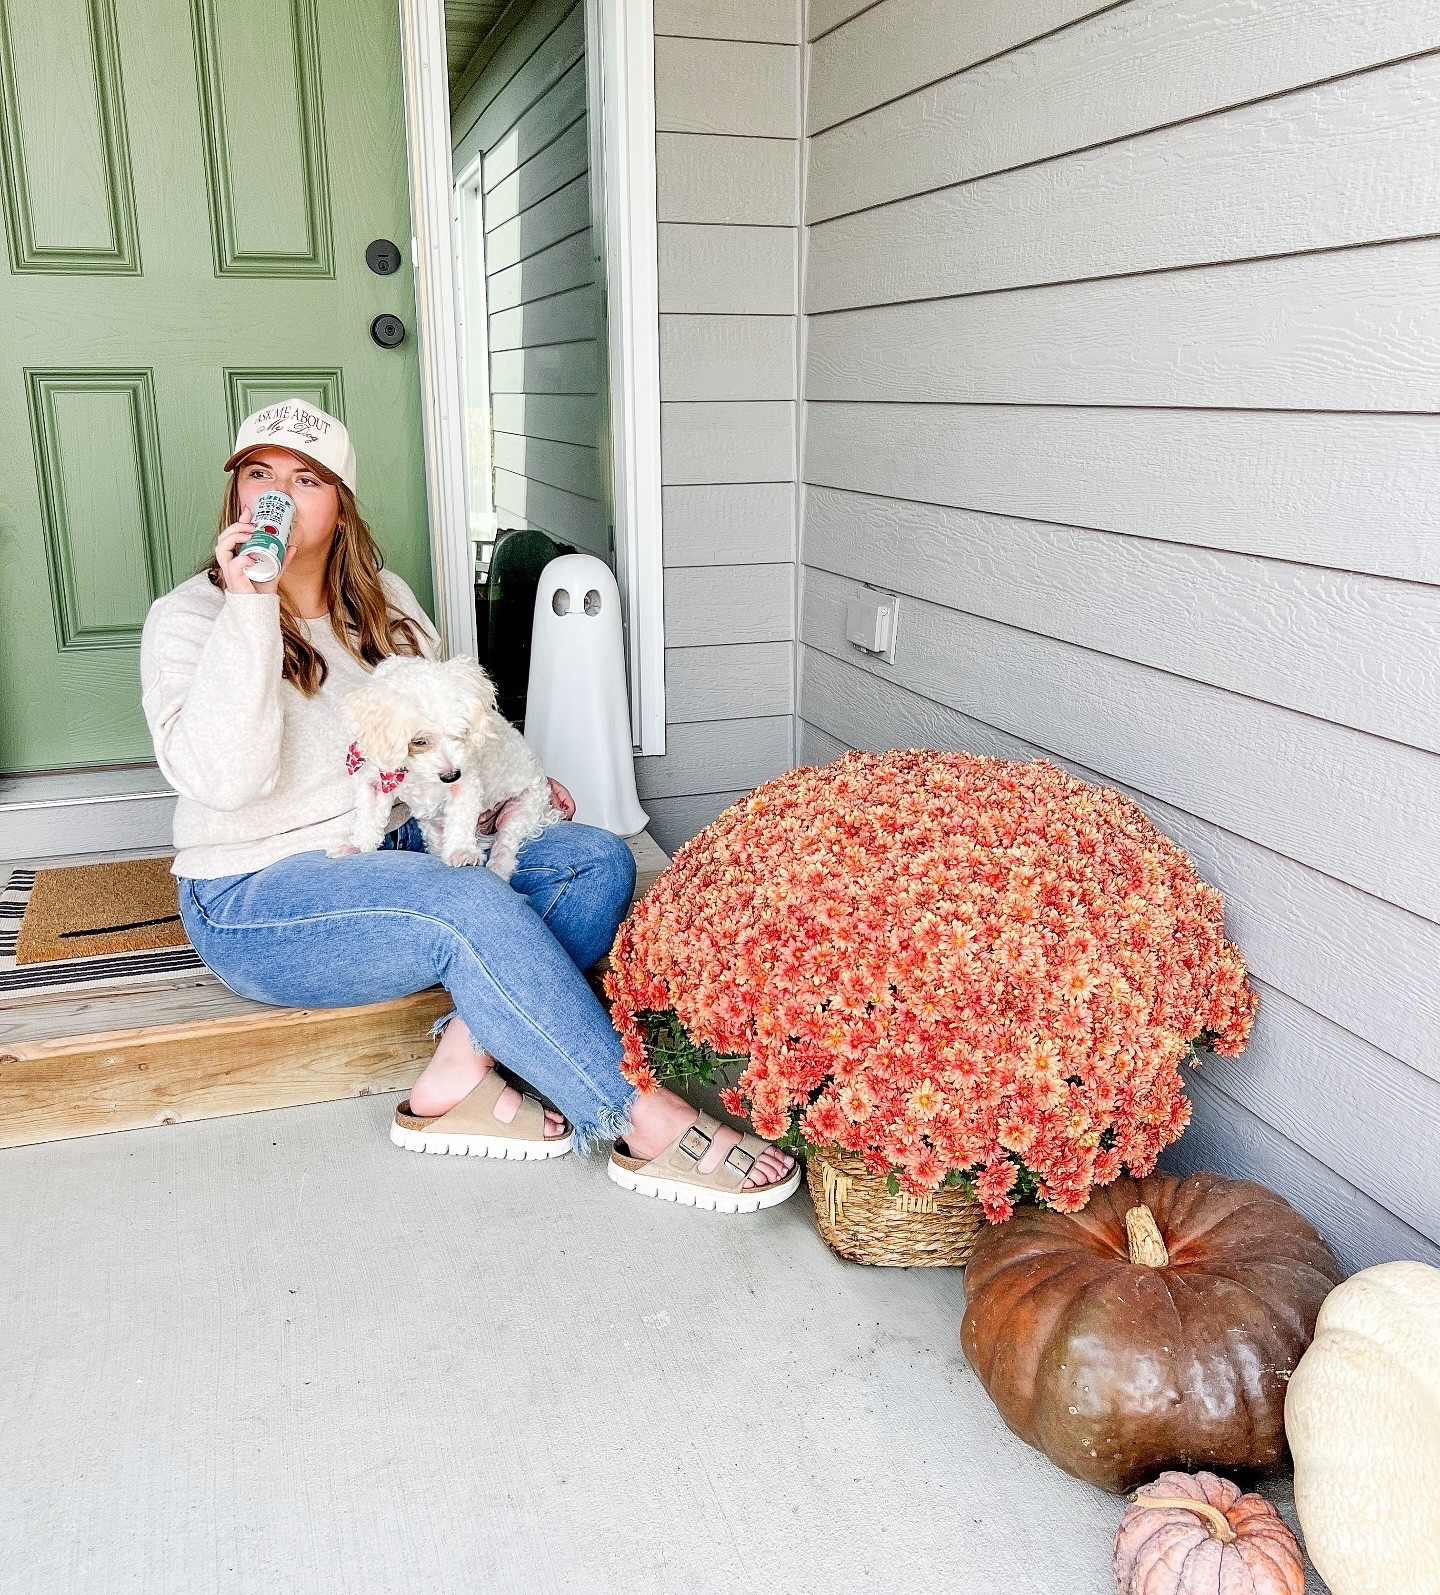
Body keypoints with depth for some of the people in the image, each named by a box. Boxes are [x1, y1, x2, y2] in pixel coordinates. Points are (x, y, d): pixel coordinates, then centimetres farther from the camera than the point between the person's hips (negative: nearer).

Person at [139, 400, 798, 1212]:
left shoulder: (383, 599, 7)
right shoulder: (189, 618, -9)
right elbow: (223, 779, -25)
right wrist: (249, 608, -28)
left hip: (399, 846, 7)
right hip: (258, 901, -7)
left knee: (597, 861, -12)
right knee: (476, 907, -33)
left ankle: (458, 1075, -23)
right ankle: (647, 1124, -24)